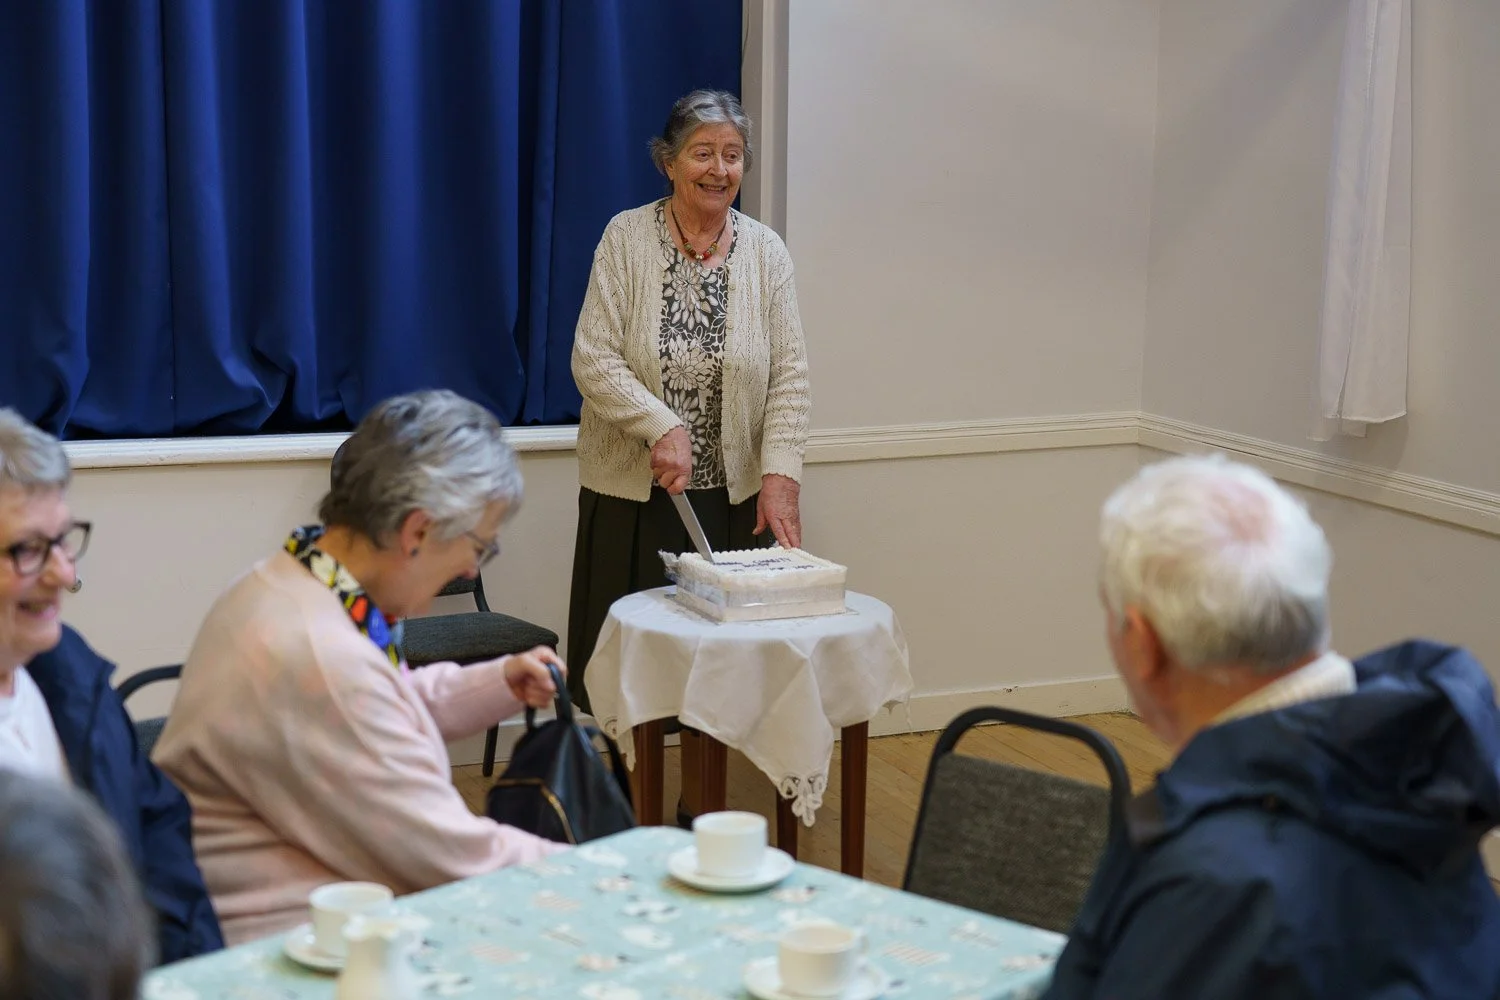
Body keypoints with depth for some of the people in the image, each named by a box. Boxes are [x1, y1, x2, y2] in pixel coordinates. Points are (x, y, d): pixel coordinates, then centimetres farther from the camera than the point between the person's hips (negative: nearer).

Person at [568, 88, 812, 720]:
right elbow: (593, 360, -8)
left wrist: (780, 473, -13)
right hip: (632, 489, -1)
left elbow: (789, 376, 0)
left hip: (733, 493, 1)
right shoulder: (626, 237, -2)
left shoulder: (765, 252, 3)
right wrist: (663, 428, -21)